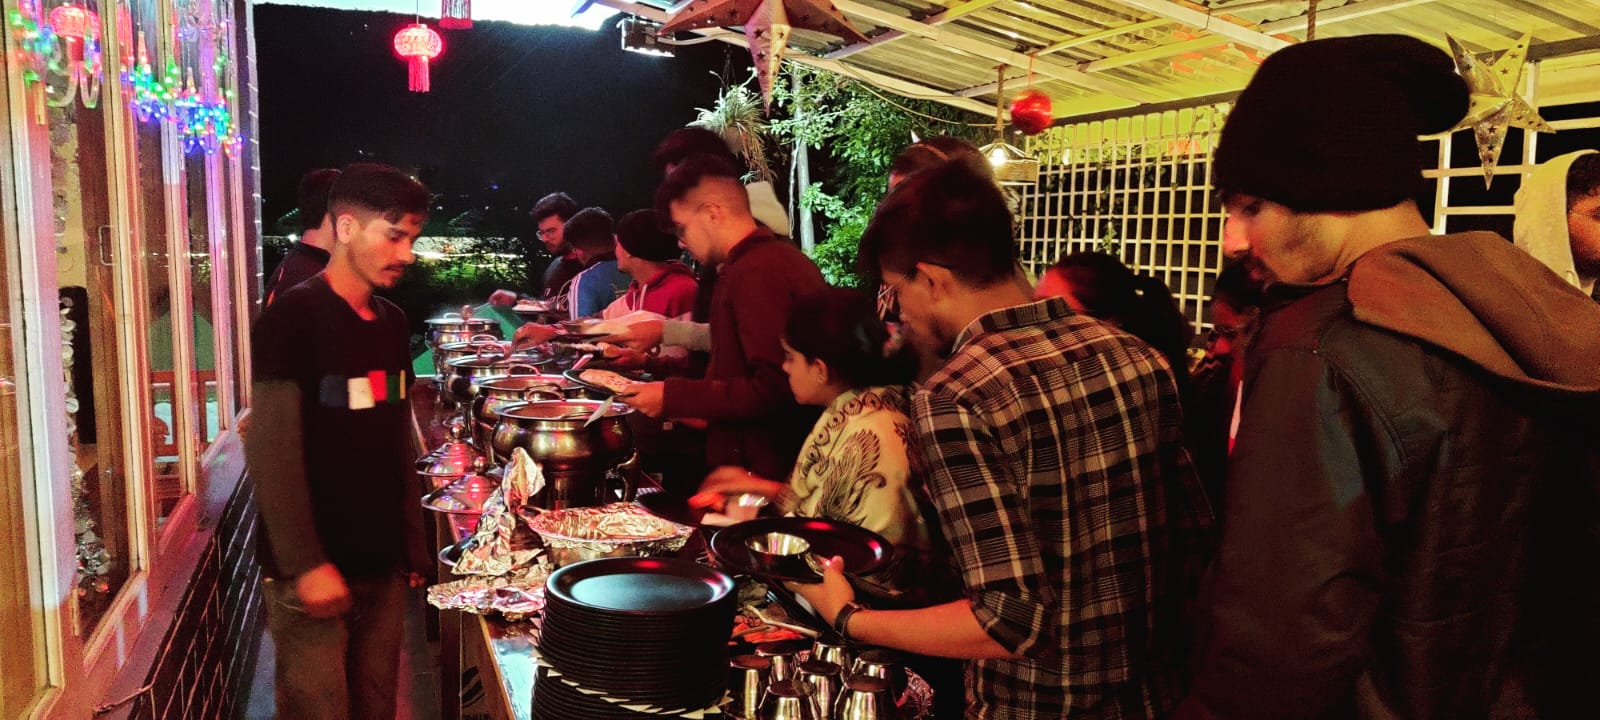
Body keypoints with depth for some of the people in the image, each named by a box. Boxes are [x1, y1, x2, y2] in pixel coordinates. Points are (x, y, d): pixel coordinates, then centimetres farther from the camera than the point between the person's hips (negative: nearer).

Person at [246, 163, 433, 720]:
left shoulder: (392, 322, 9)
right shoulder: (293, 318, -12)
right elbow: (272, 451, -16)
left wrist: (413, 542, 12)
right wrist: (305, 564, -19)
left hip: (381, 563, 7)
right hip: (316, 571, -6)